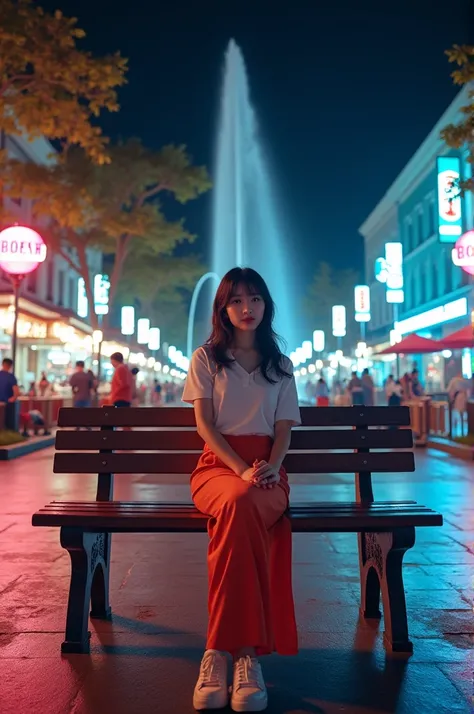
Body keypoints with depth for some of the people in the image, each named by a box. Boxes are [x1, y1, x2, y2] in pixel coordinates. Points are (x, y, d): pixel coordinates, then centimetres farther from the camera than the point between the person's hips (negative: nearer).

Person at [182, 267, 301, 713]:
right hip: (217, 464, -1)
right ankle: (248, 654, -36)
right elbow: (204, 424, -1)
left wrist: (270, 468, -14)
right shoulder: (206, 358, 10)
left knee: (240, 509, -37)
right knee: (239, 502, -39)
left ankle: (220, 650, -33)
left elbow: (284, 428, 9)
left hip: (268, 470, 1)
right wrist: (241, 470, -17)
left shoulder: (280, 366, 17)